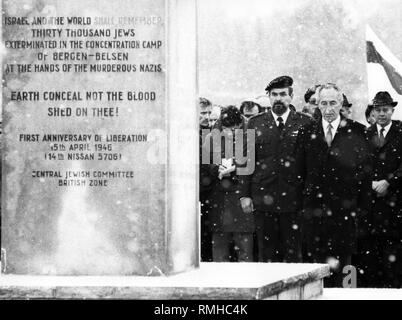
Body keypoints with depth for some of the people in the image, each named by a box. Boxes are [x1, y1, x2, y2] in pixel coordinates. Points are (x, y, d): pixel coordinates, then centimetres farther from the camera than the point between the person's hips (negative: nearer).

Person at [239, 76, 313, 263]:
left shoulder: (305, 123, 5)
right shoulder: (255, 123, 9)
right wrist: (245, 194, 2)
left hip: (294, 200, -1)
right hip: (263, 198, 1)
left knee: (294, 255, 0)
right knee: (267, 255, 4)